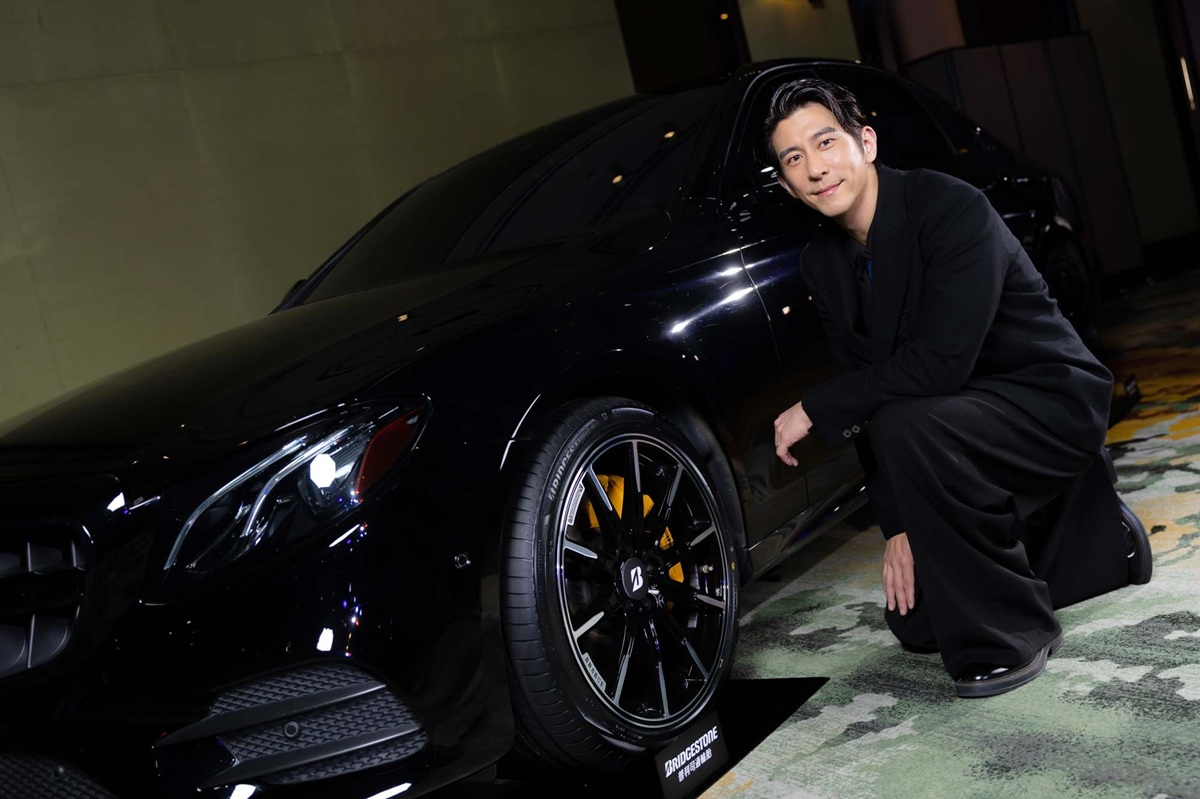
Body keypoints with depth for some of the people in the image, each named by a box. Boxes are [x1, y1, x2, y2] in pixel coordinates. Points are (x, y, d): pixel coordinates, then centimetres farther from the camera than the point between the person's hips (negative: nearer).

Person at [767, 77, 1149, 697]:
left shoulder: (952, 207, -23)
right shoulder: (822, 261, 0)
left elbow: (937, 363, -31)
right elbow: (870, 393, 0)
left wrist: (814, 409, -23)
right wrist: (896, 525, -7)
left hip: (1053, 401, -8)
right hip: (958, 419, 8)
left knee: (909, 429, -37)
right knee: (915, 620, 8)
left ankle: (1006, 640, -16)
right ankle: (1100, 538, 29)